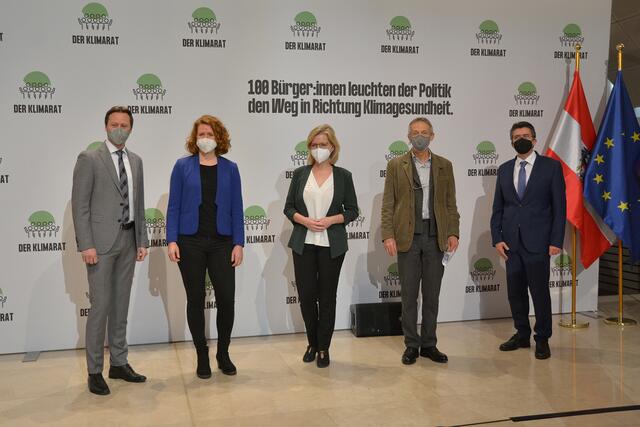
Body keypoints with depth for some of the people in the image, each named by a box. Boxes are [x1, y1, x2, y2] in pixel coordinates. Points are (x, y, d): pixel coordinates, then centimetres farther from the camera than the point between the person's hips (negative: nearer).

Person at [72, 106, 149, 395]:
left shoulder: (135, 161, 13)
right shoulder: (89, 159, -4)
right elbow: (79, 205, -8)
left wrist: (142, 240, 10)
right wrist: (86, 245, -15)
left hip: (128, 240, 6)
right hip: (101, 241, -5)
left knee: (121, 305, 11)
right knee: (100, 305, -4)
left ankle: (119, 363, 21)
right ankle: (94, 371, 7)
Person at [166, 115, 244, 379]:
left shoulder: (230, 168, 6)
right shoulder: (183, 166, 3)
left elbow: (236, 209, 5)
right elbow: (174, 206, 1)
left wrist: (238, 243, -3)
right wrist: (171, 241, -8)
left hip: (222, 242, 1)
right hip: (190, 242, -1)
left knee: (227, 299, -2)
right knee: (195, 300, 5)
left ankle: (223, 354, 18)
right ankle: (202, 356, 20)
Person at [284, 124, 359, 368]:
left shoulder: (343, 176, 2)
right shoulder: (300, 174, 5)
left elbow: (352, 210, 2)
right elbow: (288, 207, 6)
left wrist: (330, 220, -14)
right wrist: (304, 220, -13)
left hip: (332, 245, -1)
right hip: (303, 244, 1)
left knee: (327, 296, 5)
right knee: (306, 295, 3)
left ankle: (323, 348, 18)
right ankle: (312, 343, 24)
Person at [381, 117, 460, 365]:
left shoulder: (444, 165, 10)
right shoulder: (396, 165, 3)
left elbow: (450, 203, 9)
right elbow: (388, 204, 0)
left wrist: (453, 233, -2)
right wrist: (388, 235, -9)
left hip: (435, 236, 2)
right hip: (408, 236, -2)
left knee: (432, 294, 8)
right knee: (409, 294, 4)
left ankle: (429, 345, 19)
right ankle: (411, 345, 15)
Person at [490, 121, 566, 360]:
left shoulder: (551, 166, 0)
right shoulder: (504, 169, 11)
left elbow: (559, 206, -3)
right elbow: (497, 208, 11)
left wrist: (556, 241, -8)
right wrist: (497, 238, 1)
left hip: (537, 242, -4)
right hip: (511, 242, 4)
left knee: (540, 291, 1)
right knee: (515, 291, 9)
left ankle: (542, 339, 16)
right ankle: (522, 335, 24)